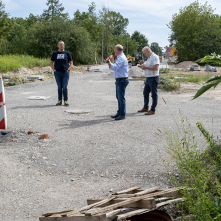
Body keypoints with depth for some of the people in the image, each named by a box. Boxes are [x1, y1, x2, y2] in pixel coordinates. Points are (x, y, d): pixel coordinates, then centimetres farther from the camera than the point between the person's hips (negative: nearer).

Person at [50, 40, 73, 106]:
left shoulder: (67, 53, 7)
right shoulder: (55, 53, 10)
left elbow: (71, 63, 10)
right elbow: (51, 62, 16)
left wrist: (68, 69, -3)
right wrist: (53, 69, 2)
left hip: (65, 72, -1)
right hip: (57, 72, 1)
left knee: (65, 87, -5)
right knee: (59, 87, 4)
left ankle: (66, 101, 2)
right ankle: (59, 101, 11)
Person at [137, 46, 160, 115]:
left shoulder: (155, 57, -13)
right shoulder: (149, 58, 16)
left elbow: (155, 68, -23)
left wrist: (146, 67, -18)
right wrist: (143, 66, 7)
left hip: (153, 78, -10)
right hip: (148, 78, 10)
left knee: (154, 94, -2)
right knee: (145, 93, 16)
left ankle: (152, 110, 2)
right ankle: (145, 108, 28)